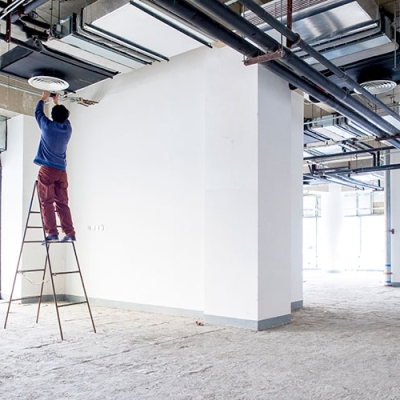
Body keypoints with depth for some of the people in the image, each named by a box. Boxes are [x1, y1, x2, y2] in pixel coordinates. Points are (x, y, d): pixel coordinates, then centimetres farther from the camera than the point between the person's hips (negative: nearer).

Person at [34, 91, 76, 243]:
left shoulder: (48, 126, -2)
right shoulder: (68, 128, 9)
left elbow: (38, 112, 18)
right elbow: (63, 118, 32)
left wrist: (43, 99, 32)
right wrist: (56, 103, 42)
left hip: (47, 169, -4)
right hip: (62, 171, 4)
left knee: (47, 202, -5)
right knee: (62, 203, 5)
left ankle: (52, 233, -13)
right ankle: (70, 233, -1)